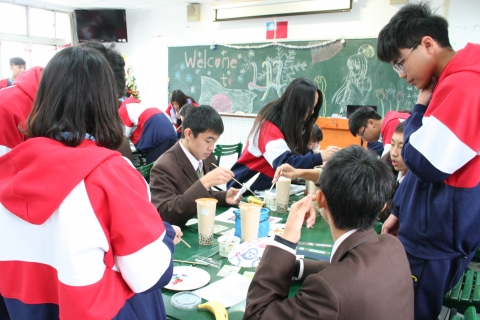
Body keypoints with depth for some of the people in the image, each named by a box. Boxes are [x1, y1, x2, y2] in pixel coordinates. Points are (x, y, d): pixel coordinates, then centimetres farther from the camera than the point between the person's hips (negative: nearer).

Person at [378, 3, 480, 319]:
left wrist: (422, 105, -10)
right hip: (426, 231, 9)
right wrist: (399, 210, 16)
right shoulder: (450, 83, 10)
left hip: (437, 240, -9)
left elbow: (424, 163, -23)